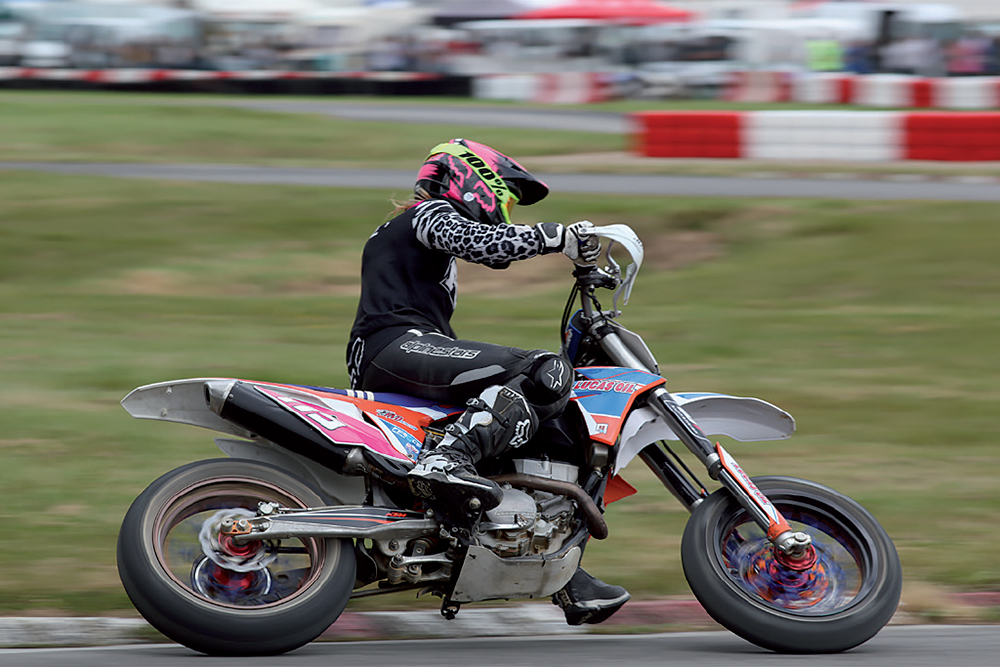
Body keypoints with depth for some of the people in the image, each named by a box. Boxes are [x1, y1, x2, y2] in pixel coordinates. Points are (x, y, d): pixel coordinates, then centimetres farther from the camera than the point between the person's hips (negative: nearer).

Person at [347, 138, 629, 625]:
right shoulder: (430, 214, 8)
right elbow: (472, 239, -16)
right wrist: (558, 237, -19)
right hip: (398, 346, -10)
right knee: (544, 376, -26)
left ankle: (570, 584, 17)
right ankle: (445, 462, -42)